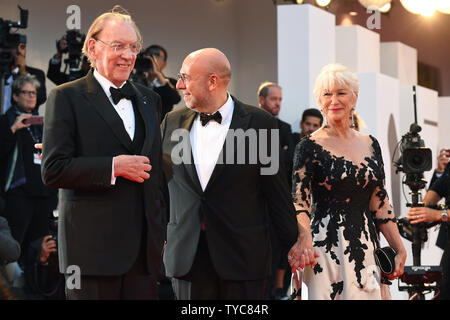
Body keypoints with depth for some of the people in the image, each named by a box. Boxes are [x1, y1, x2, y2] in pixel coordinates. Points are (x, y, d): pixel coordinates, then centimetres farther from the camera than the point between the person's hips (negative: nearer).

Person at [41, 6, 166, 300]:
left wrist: (161, 232, 16)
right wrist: (113, 167, -15)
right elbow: (53, 170, -10)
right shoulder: (67, 97, -2)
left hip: (145, 247, 5)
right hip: (93, 249, -5)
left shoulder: (150, 99, 16)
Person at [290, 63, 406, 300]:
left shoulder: (370, 145, 11)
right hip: (327, 248, -5)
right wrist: (305, 239, -30)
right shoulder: (310, 147, -4)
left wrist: (400, 250, 9)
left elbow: (380, 204, 14)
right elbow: (300, 201, -11)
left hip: (365, 248, 5)